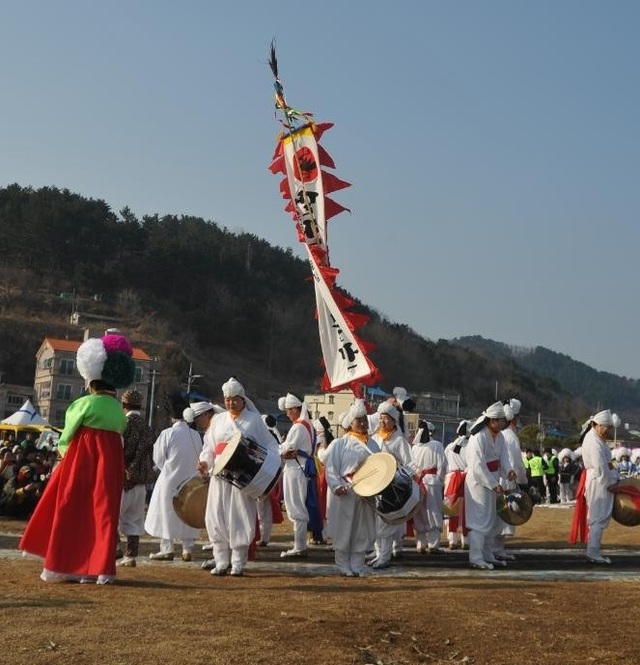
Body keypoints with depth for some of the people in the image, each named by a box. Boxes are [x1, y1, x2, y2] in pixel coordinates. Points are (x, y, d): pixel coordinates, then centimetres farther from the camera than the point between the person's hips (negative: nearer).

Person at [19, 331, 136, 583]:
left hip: (81, 463, -5)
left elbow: (67, 437, 0)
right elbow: (116, 438, 9)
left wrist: (63, 451, 19)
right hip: (110, 464, 5)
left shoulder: (84, 404, -8)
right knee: (103, 512, 7)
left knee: (70, 512, 5)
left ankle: (63, 566, 9)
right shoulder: (119, 411, 8)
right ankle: (100, 567, 5)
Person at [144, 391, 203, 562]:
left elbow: (158, 459, -4)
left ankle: (167, 549, 8)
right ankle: (188, 549, 12)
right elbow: (198, 458, 6)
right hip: (190, 480, 4)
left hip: (170, 479, -4)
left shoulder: (167, 433, -13)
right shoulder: (196, 435, -3)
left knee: (167, 513, 6)